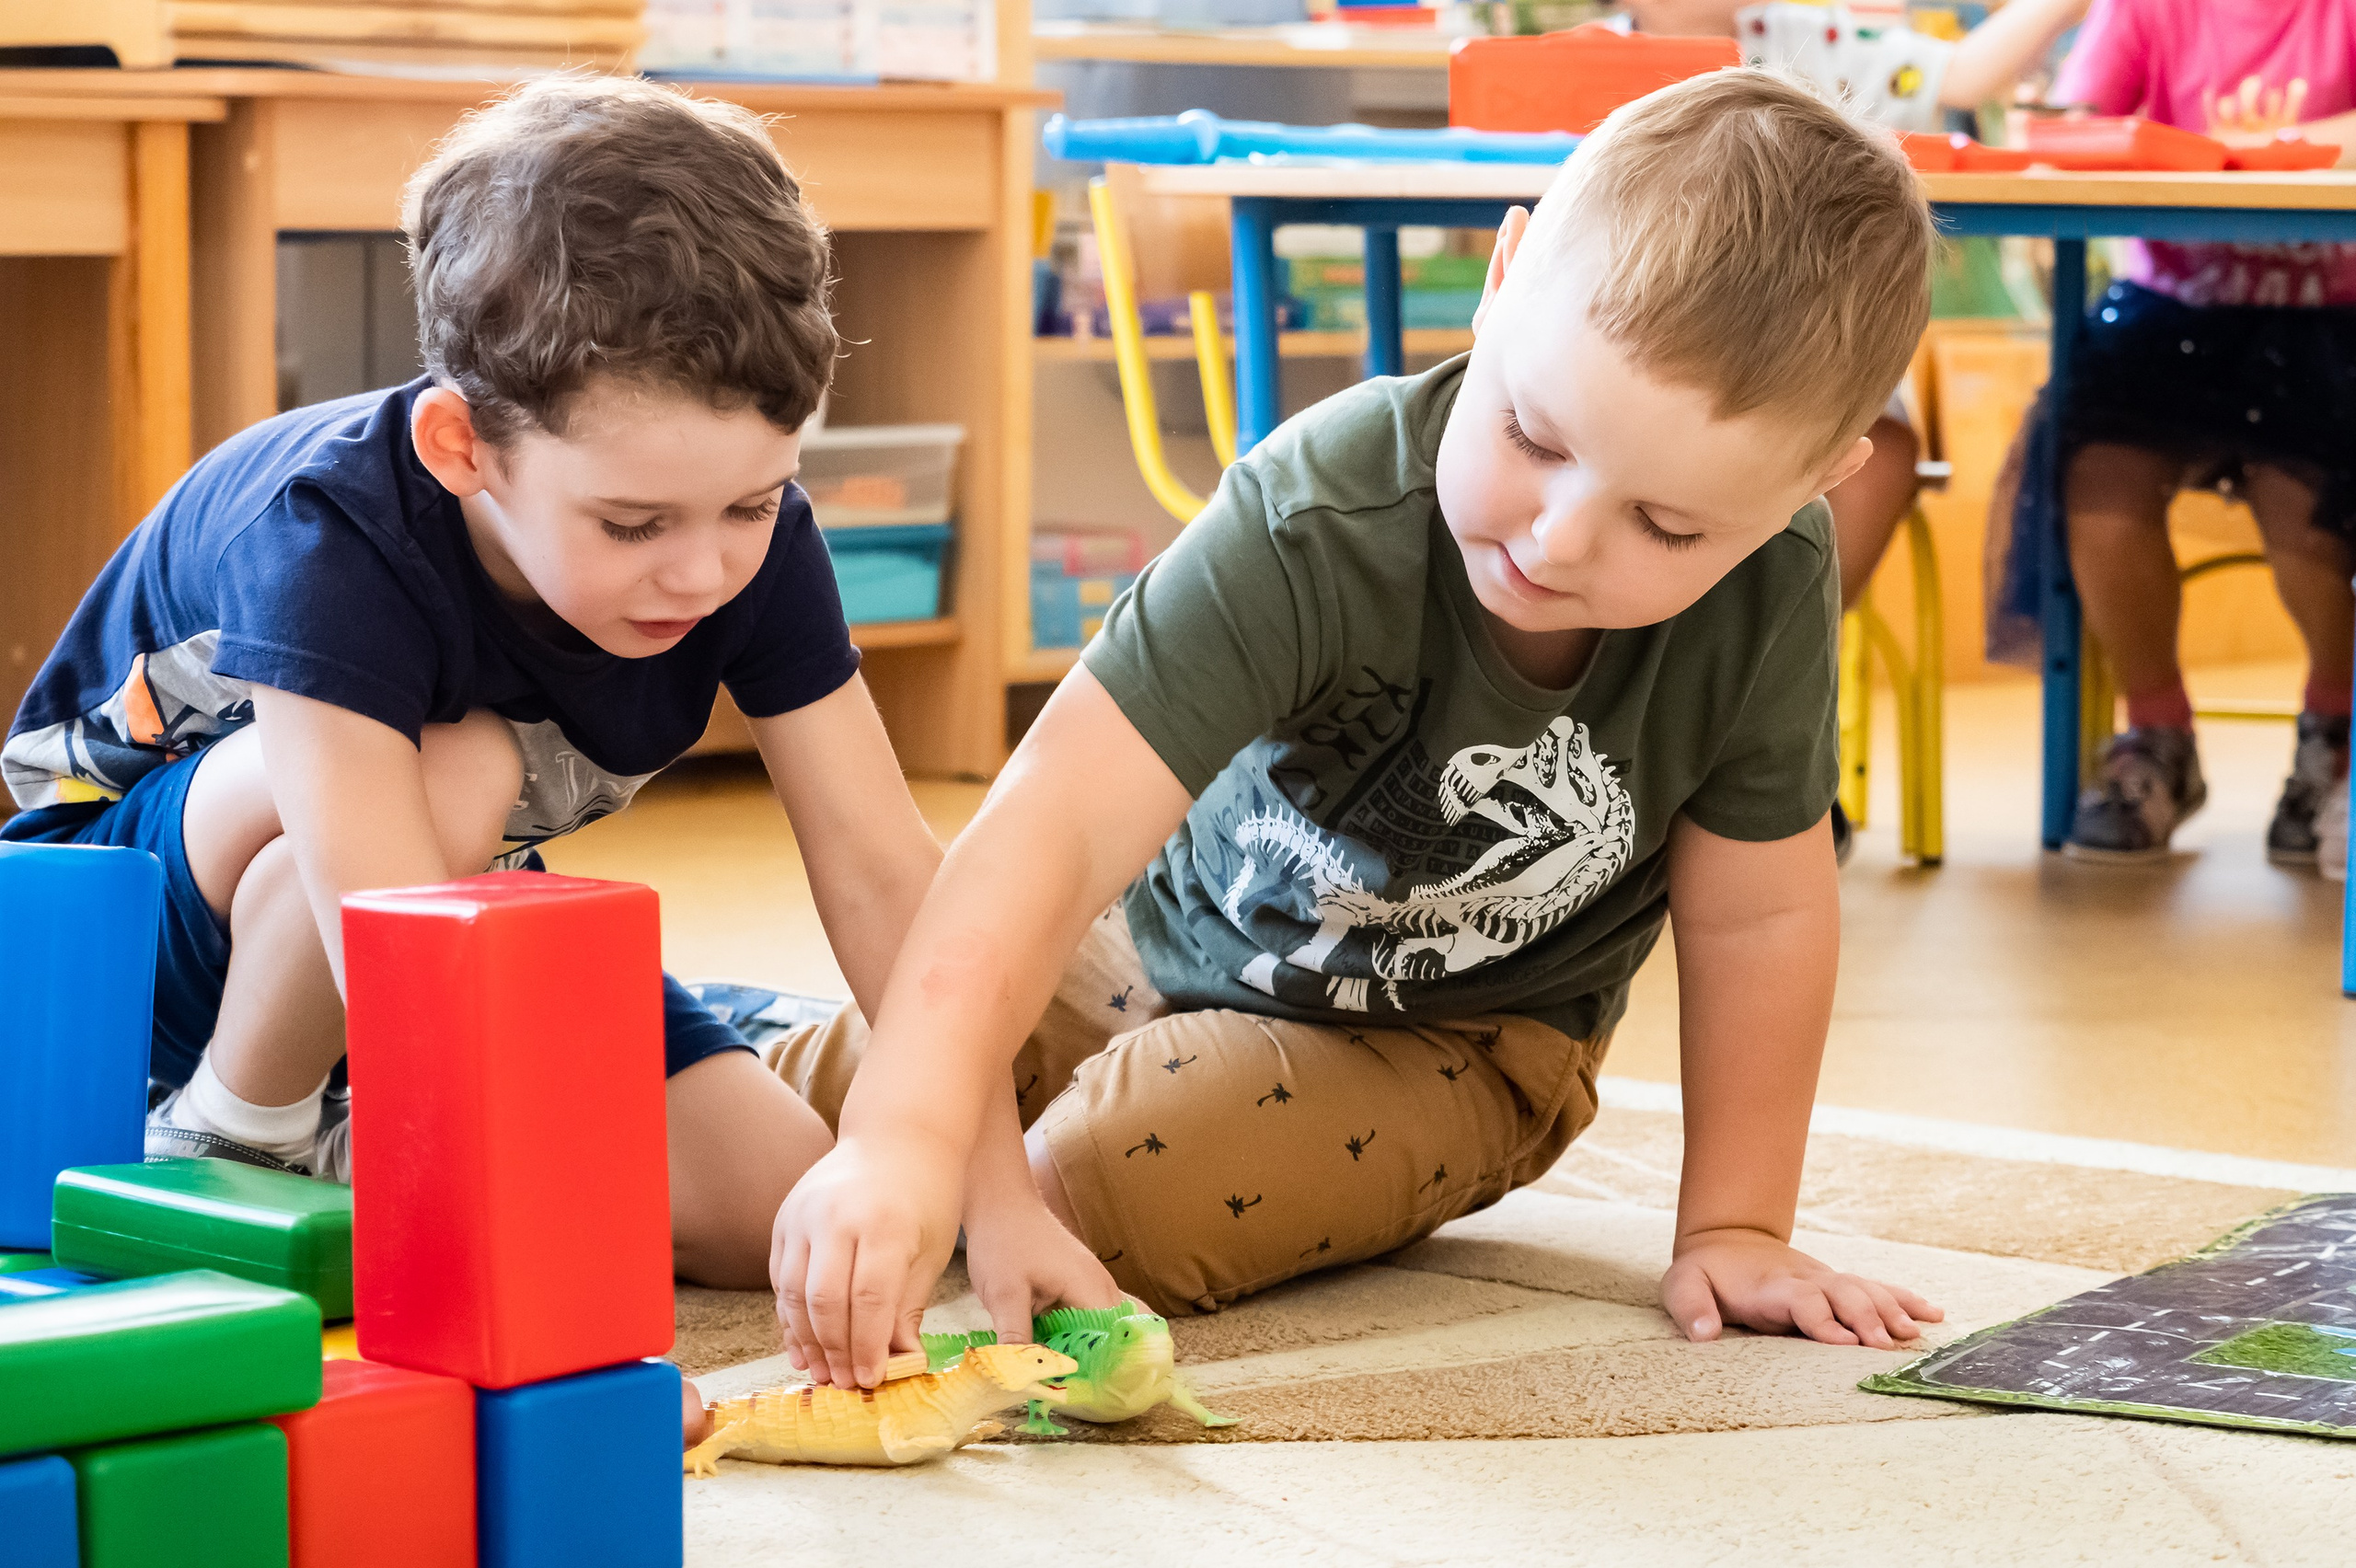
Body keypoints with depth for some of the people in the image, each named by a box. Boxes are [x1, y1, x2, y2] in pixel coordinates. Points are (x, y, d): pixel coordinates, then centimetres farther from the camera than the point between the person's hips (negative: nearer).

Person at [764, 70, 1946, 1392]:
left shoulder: (1771, 592, -30)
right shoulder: (1322, 527, -37)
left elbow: (1756, 916, -14)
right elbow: (1059, 821, -46)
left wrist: (1735, 1230, -11)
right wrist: (907, 1135, -57)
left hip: (1448, 1041, 0)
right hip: (1174, 937, 0)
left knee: (1093, 1199, -26)